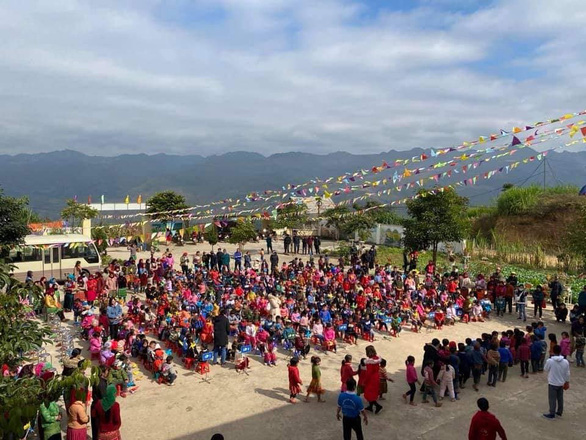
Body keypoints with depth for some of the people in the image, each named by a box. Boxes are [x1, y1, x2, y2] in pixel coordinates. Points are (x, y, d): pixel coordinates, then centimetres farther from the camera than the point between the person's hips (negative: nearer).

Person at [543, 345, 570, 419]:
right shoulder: (565, 362, -12)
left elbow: (545, 369, -5)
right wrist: (567, 382, 14)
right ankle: (560, 412, 34)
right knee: (560, 398, 20)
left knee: (552, 399, 7)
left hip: (552, 383, -4)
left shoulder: (549, 361, -22)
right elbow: (567, 373, -1)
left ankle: (552, 414, 16)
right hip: (561, 383, 4)